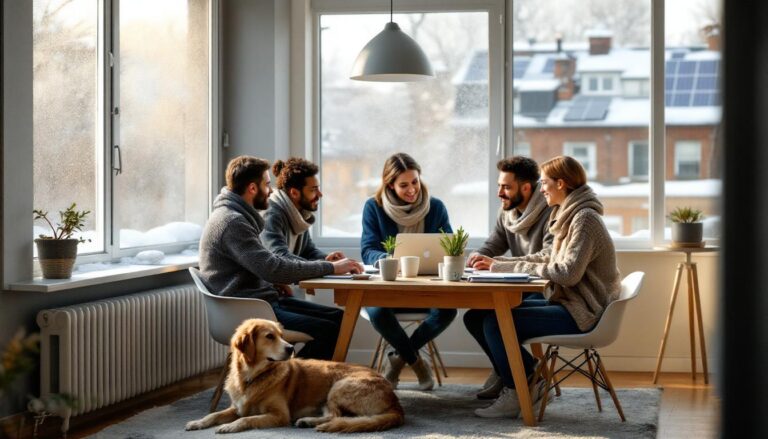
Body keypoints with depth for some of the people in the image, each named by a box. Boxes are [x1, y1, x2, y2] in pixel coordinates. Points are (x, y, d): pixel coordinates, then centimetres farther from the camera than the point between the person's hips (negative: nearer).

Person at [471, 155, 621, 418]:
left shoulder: (584, 218, -17)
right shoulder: (570, 215, 15)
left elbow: (568, 272, -25)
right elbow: (550, 260, 19)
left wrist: (517, 267, -17)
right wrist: (498, 263, 14)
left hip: (582, 314, -10)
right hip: (569, 304, 10)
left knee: (494, 324, -16)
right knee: (495, 312, 10)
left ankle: (517, 396, 0)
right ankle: (530, 380, 13)